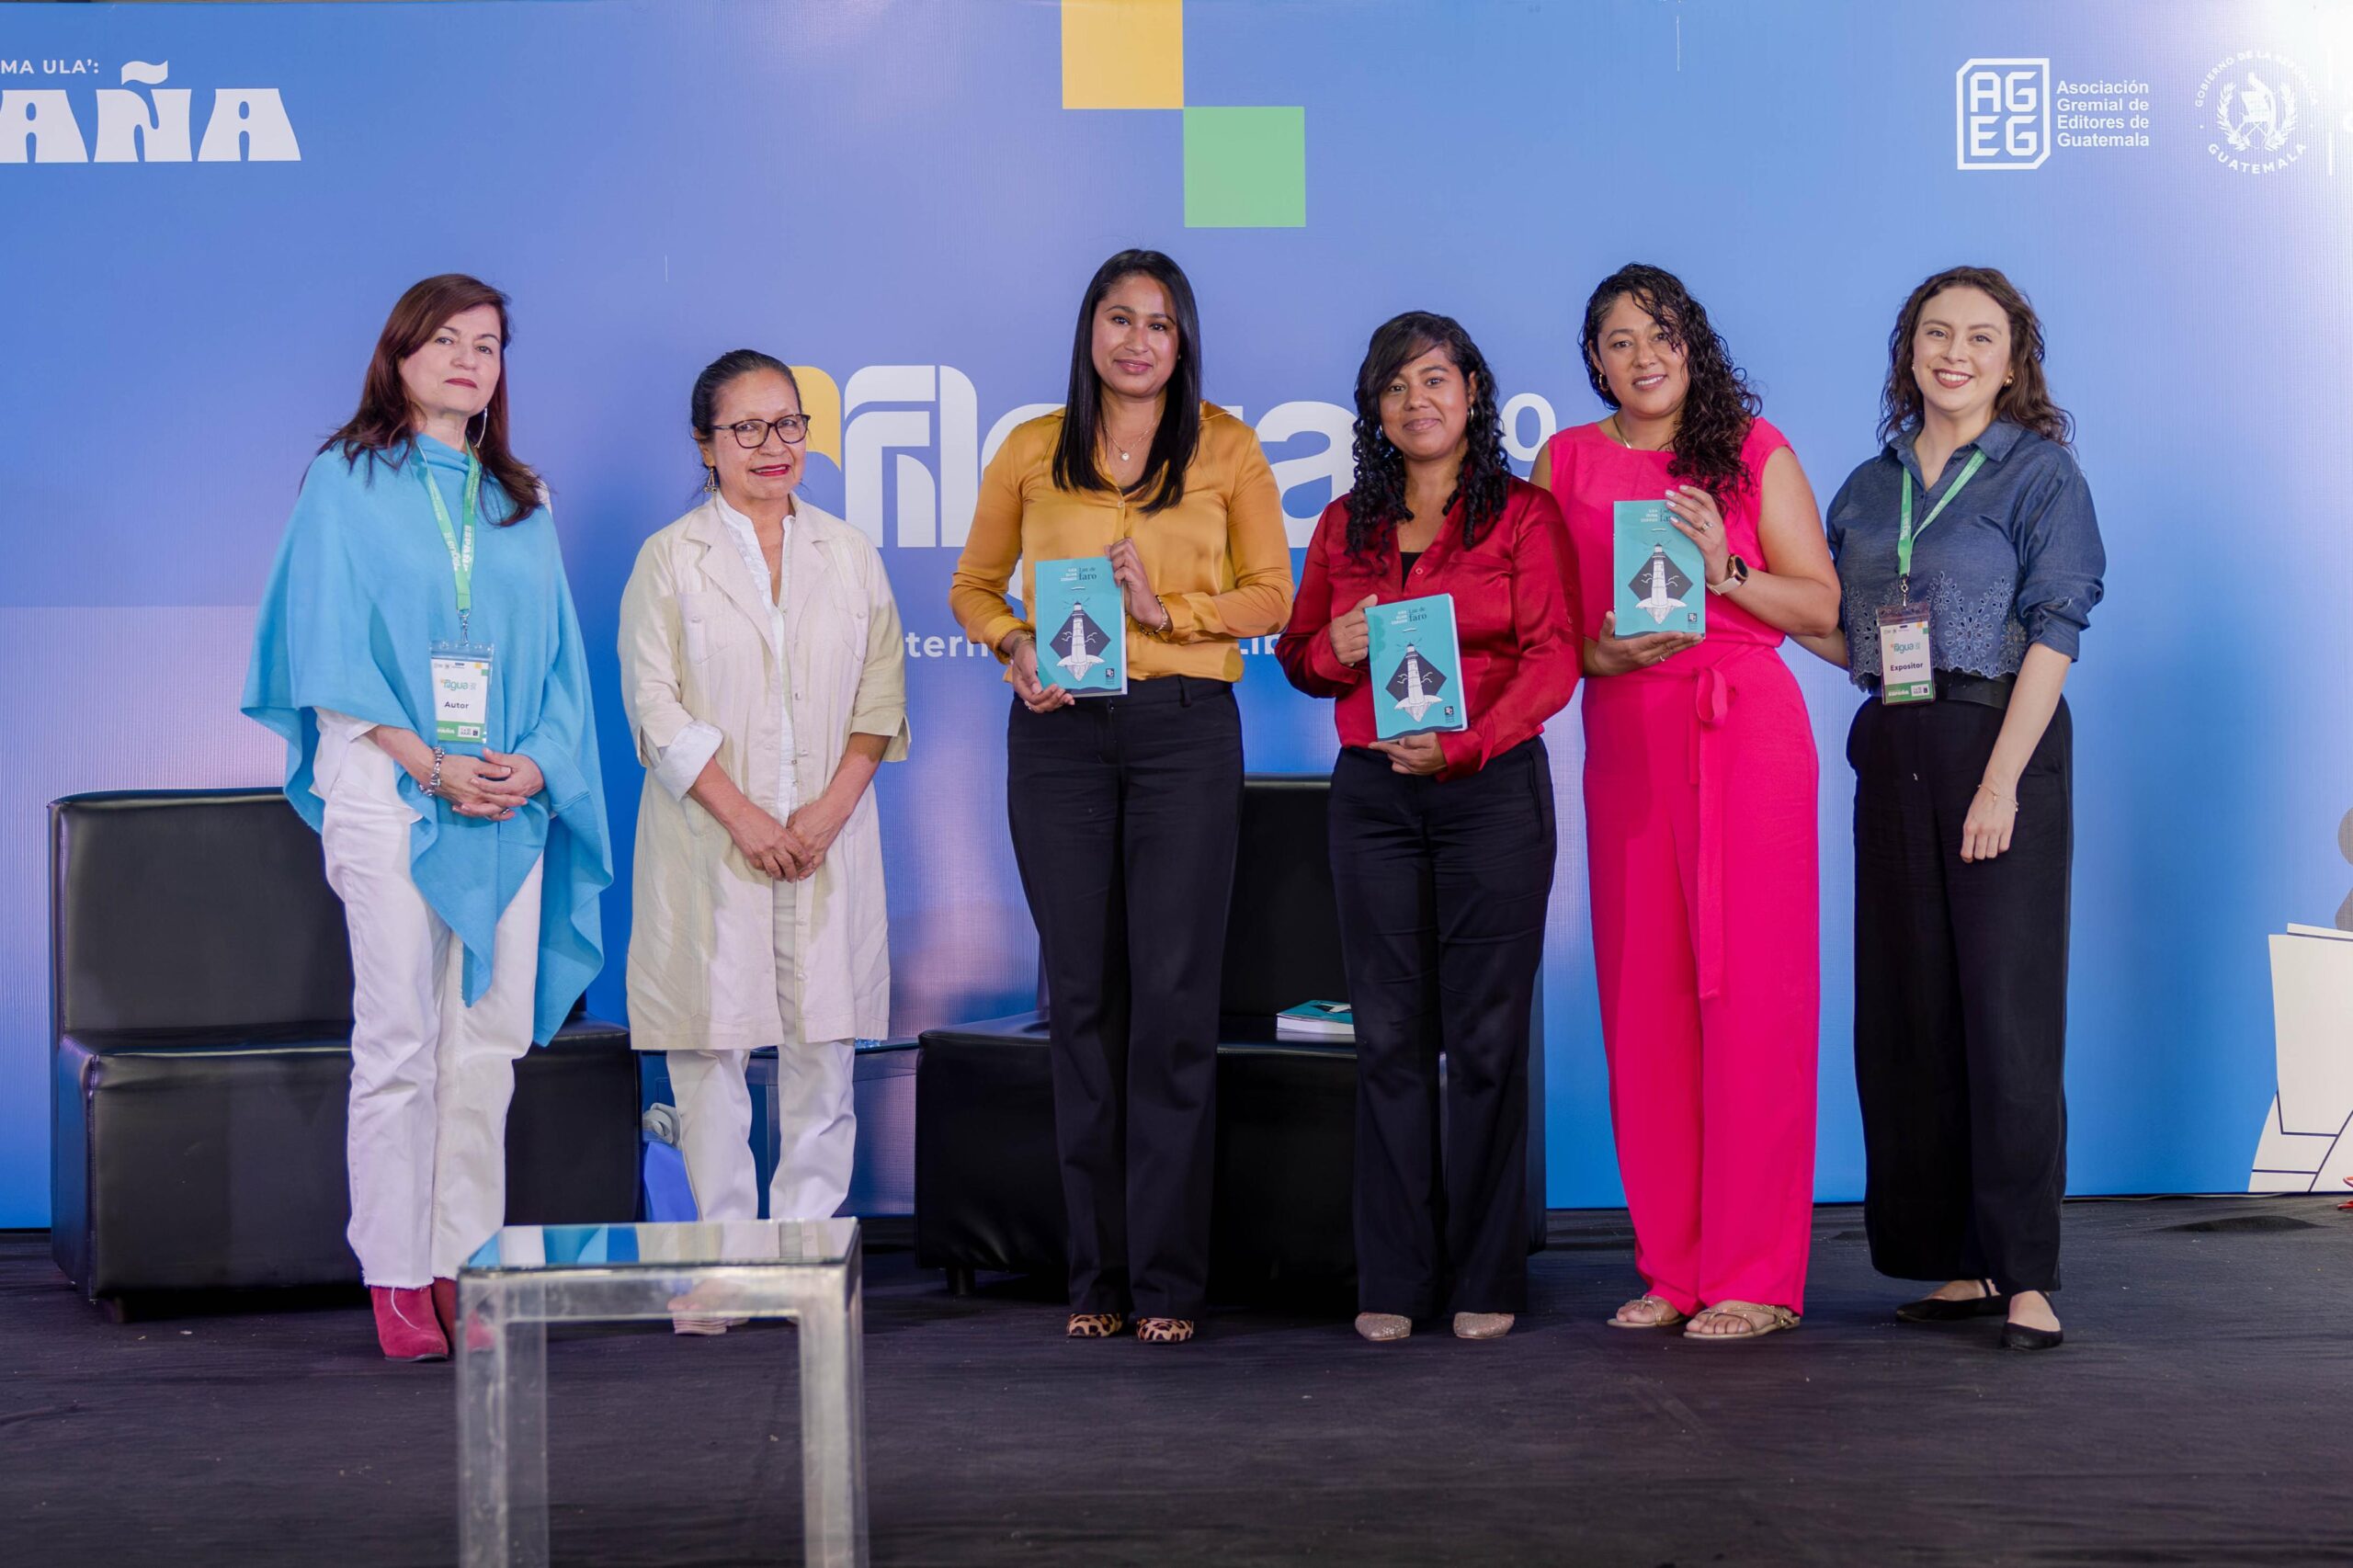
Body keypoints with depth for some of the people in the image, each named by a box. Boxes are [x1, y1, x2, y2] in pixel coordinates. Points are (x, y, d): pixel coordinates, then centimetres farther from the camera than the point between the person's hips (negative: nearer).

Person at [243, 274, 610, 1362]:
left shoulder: (521, 504, 17)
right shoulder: (345, 481, 5)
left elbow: (556, 652, 14)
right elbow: (330, 646, -3)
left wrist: (535, 761, -5)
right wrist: (428, 762, -12)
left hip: (507, 798, 4)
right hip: (387, 792, -4)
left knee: (491, 1038, 1)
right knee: (400, 1039, -6)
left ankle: (467, 1263, 8)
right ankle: (397, 1277, 0)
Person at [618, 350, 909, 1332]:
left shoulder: (848, 554, 12)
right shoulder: (670, 559, 4)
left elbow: (881, 695, 8)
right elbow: (656, 707, -4)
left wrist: (832, 807, -7)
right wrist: (743, 817, -12)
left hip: (829, 836, 2)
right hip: (710, 842, -2)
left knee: (823, 1047, 1)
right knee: (712, 1048, -2)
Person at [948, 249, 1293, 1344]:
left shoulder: (1225, 446, 5)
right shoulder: (1032, 452, 8)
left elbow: (1271, 594, 5)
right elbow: (973, 586, 15)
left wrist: (1170, 610, -11)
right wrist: (1012, 648, -5)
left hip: (1186, 728, -1)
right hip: (1059, 732, 2)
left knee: (1176, 994, -5)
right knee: (1081, 994, 4)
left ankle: (1167, 1278, 2)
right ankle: (1097, 1273, 13)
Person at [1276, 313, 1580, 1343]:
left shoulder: (1525, 515, 2)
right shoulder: (1346, 524, 14)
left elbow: (1552, 657, -6)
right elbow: (1296, 652, 19)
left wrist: (1463, 743, -20)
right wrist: (1335, 649, -4)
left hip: (1492, 787, -3)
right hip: (1372, 793, 3)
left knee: (1485, 1036, -2)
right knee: (1389, 1036, 2)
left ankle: (1484, 1279, 6)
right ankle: (1392, 1282, 8)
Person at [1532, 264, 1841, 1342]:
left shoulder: (1754, 450, 5)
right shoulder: (1566, 463, 12)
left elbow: (1824, 606, 2)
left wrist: (1724, 571, -13)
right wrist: (1600, 651, -8)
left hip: (1746, 730, -3)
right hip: (1624, 737, 3)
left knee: (1749, 989, -6)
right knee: (1642, 997, 2)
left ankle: (1757, 1277, 0)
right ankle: (1672, 1265, 12)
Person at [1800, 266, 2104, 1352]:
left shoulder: (2040, 471, 0)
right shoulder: (1868, 487, 15)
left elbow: (2054, 630, -9)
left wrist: (2002, 779, -17)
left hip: (2000, 744, -6)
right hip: (1894, 753, 6)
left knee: (2007, 1006, -8)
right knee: (1904, 1010, 5)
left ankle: (2025, 1274, -6)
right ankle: (1957, 1261, 12)